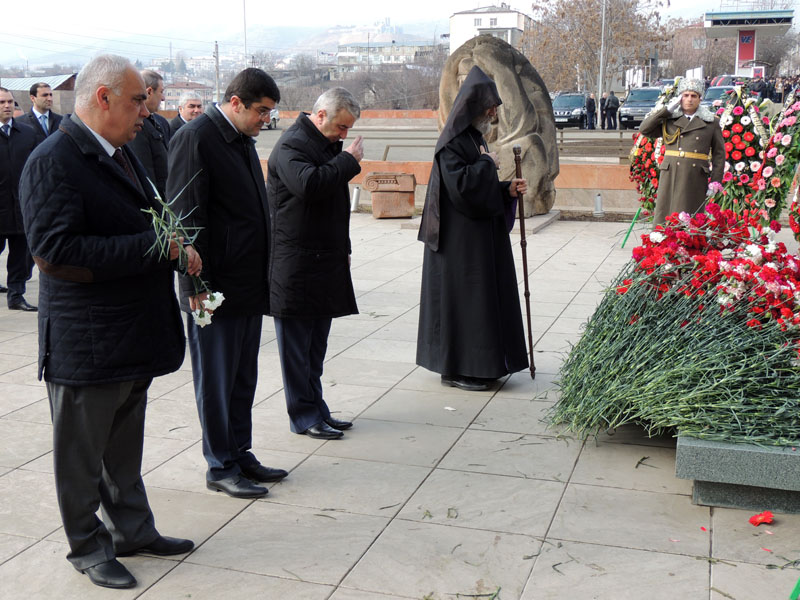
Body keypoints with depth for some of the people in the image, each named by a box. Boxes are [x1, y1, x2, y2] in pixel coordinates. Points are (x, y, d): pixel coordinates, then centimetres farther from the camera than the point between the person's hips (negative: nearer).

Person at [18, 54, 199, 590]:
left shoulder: (120, 154, 13)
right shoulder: (53, 161, -17)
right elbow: (56, 250, -27)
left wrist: (176, 247, 4)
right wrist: (154, 247, -25)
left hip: (132, 335, 9)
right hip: (85, 341, -9)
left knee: (126, 445, 21)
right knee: (82, 452, 9)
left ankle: (133, 528, 36)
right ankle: (88, 545, 25)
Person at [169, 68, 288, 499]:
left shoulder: (242, 139, 14)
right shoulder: (195, 137, -13)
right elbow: (186, 215, -17)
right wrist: (195, 283, -18)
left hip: (249, 285, 9)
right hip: (216, 285, -9)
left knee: (243, 378, 16)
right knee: (216, 379, 4)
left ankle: (240, 454, 28)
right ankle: (220, 467, 16)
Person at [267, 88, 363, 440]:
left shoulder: (327, 145, 18)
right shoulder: (291, 145, -12)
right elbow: (308, 184, -32)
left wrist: (342, 250, 23)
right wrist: (349, 160, -19)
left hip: (326, 263, 9)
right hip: (295, 265, -9)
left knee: (316, 345, 14)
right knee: (297, 345, 0)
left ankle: (316, 410, 22)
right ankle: (304, 417, 8)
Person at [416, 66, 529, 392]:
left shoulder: (475, 138, 15)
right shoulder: (452, 142, -14)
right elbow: (459, 185, -27)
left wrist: (508, 189, 3)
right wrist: (487, 163, -13)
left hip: (481, 234, 10)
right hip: (460, 239, -10)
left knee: (485, 296, 13)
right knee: (462, 298, -4)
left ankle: (479, 364, 23)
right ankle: (456, 369, 6)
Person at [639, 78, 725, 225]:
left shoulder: (711, 122, 10)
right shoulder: (669, 119, 11)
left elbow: (719, 153, 9)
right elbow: (644, 129, -1)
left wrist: (715, 183, 1)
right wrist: (667, 109, -1)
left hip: (696, 180, 0)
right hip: (671, 175, 0)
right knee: (664, 219, -4)